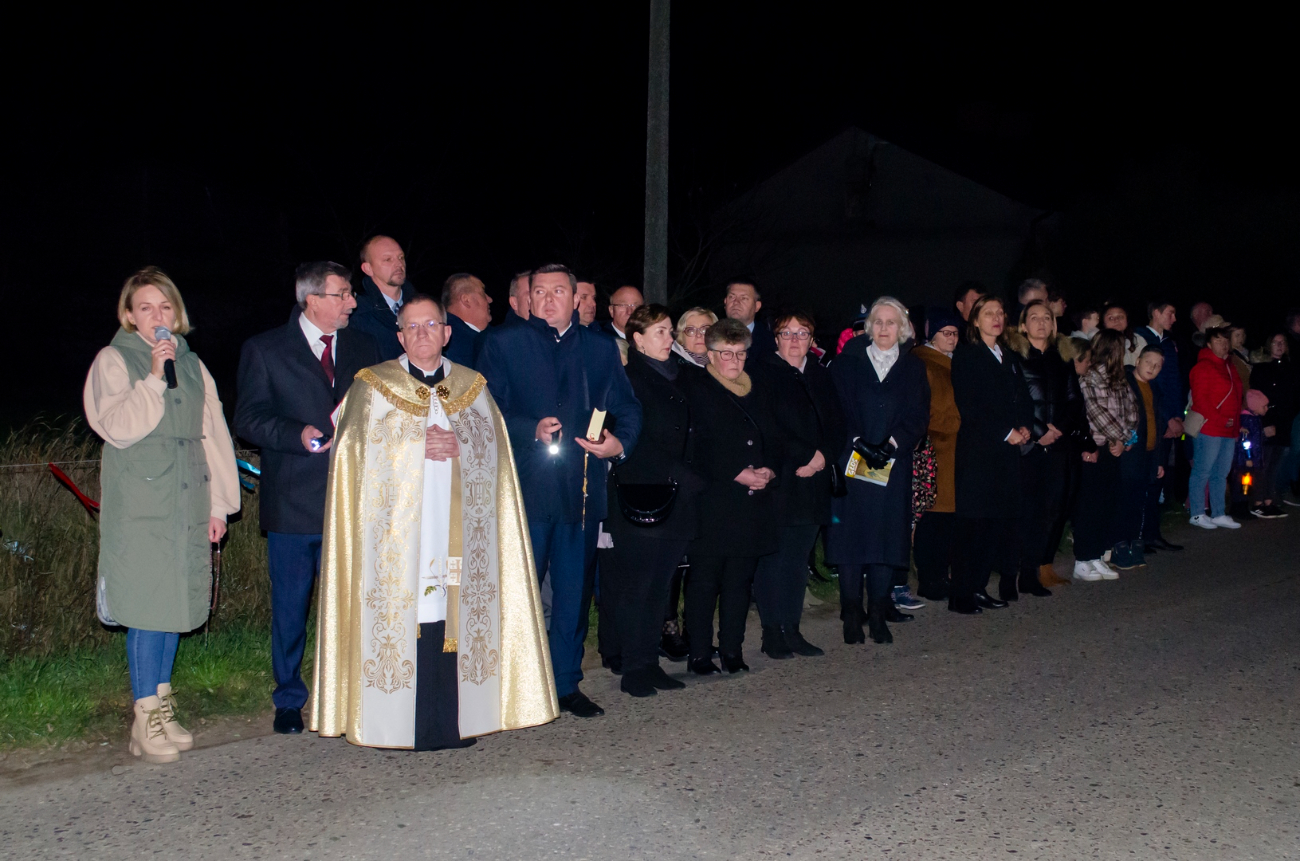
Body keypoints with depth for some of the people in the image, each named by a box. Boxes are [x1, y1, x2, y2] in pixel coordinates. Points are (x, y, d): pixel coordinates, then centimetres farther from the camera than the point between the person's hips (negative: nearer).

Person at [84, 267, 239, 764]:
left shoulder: (191, 365, 15)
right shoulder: (114, 361, 0)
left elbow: (212, 435, 15)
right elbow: (118, 427, -12)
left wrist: (218, 503, 11)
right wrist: (154, 378, -19)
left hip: (187, 505, 5)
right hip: (139, 505, -5)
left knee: (176, 604, 8)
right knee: (149, 606, -7)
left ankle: (163, 711, 19)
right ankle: (146, 724, 0)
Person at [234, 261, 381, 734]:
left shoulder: (363, 347, 11)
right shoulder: (264, 350, 1)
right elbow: (248, 419, -3)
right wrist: (297, 435, -18)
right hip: (293, 501, -3)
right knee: (290, 606, 5)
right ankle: (289, 700, 20)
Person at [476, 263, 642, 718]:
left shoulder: (601, 349, 15)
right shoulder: (504, 344, 6)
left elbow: (628, 409, 13)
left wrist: (620, 443, -8)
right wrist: (531, 430, -16)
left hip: (582, 490, 3)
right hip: (526, 489, -3)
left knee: (575, 591, 8)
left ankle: (566, 683, 19)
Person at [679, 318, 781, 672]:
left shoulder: (758, 392, 19)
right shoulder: (695, 388, 0)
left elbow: (774, 440, 16)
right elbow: (701, 446, -10)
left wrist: (770, 470, -3)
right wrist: (738, 474, -15)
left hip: (754, 498, 5)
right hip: (712, 500, -5)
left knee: (740, 578, 7)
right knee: (704, 579, -3)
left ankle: (732, 650, 15)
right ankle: (700, 654, 4)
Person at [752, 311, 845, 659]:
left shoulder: (820, 375, 16)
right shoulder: (762, 372, -3)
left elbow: (835, 423, 12)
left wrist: (823, 457, -5)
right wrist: (806, 455, -14)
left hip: (812, 482, 5)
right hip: (777, 481, -5)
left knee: (798, 558, 8)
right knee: (774, 557, -2)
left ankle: (792, 629, 14)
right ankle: (772, 633, 6)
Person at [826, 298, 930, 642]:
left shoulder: (914, 368, 12)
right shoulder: (847, 363, 9)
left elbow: (918, 417, 2)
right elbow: (838, 411, 0)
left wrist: (891, 444, -13)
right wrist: (860, 444, -13)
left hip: (893, 466, 1)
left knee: (887, 534, -1)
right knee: (852, 534, -2)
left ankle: (878, 614, 7)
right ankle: (852, 616, 4)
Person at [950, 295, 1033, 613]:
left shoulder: (1011, 358, 20)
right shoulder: (965, 356, -1)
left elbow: (1024, 400, 18)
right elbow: (970, 407, -10)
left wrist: (1024, 427, -2)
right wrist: (1006, 432, -11)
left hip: (1008, 450, 6)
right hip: (977, 449, -6)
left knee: (999, 519, 1)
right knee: (974, 521, -8)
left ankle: (979, 588, 8)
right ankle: (962, 594, -3)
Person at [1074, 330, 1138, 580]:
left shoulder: (1119, 377, 13)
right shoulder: (1088, 376, -10)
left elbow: (1130, 407, 9)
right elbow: (1096, 410, -14)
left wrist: (1123, 438, -5)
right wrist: (1120, 437, -8)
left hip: (1112, 449, 8)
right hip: (1092, 449, -8)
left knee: (1107, 503, 10)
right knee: (1088, 505, -3)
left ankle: (1097, 558, 17)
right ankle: (1082, 562, 3)